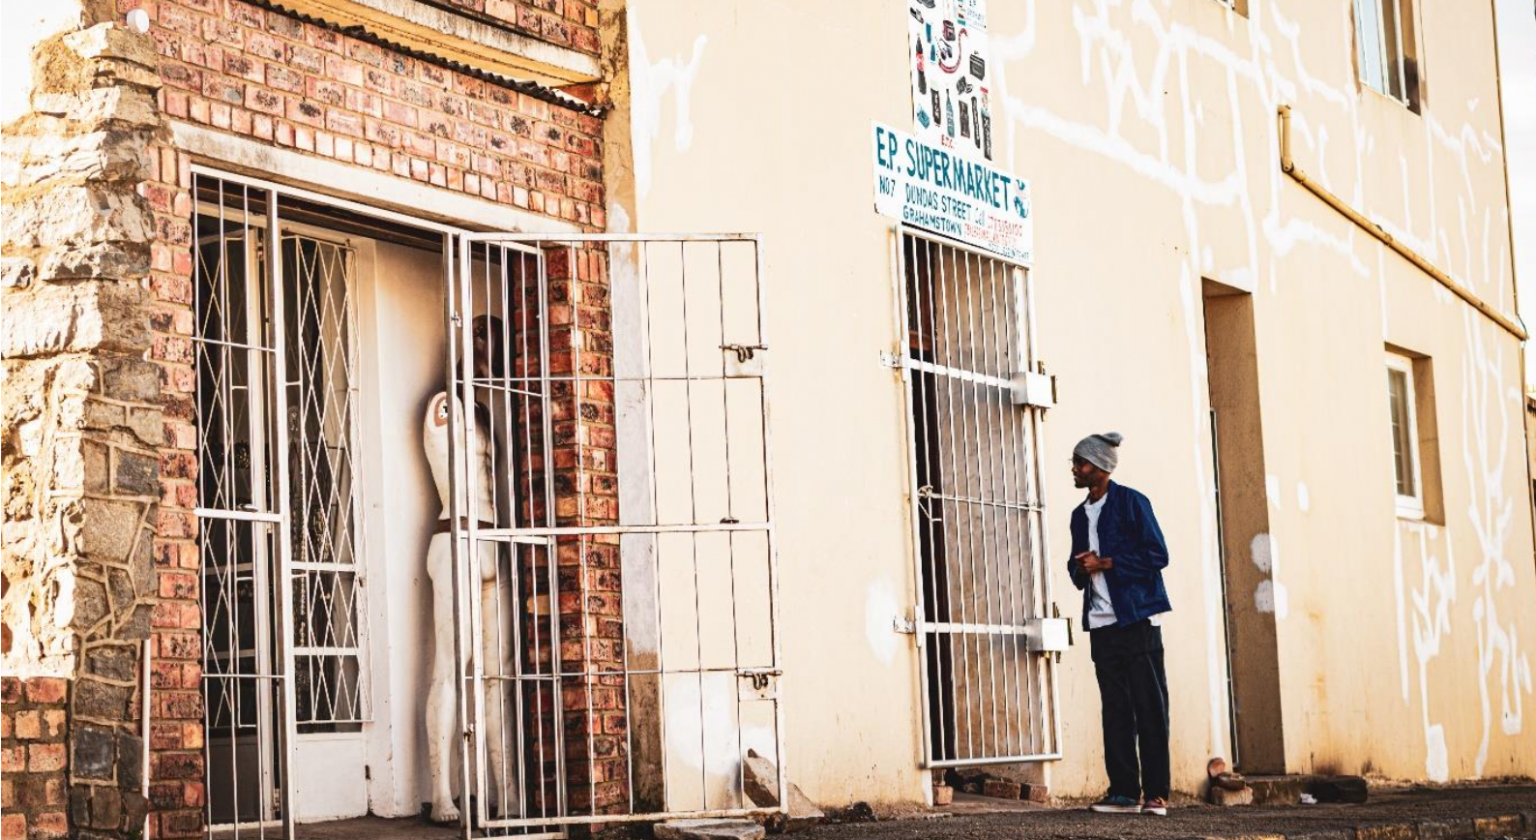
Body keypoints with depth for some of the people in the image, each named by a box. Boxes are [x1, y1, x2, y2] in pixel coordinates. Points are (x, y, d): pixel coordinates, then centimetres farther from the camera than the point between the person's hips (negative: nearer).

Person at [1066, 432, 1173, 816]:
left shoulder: (1131, 502, -3)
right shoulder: (1080, 514, 17)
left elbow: (1157, 554, -9)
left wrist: (1105, 563, -14)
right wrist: (1081, 569, -2)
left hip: (1136, 618, -6)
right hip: (1102, 623, 6)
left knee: (1150, 706, -4)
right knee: (1115, 708, 4)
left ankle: (1156, 793, -3)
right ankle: (1124, 791, 5)